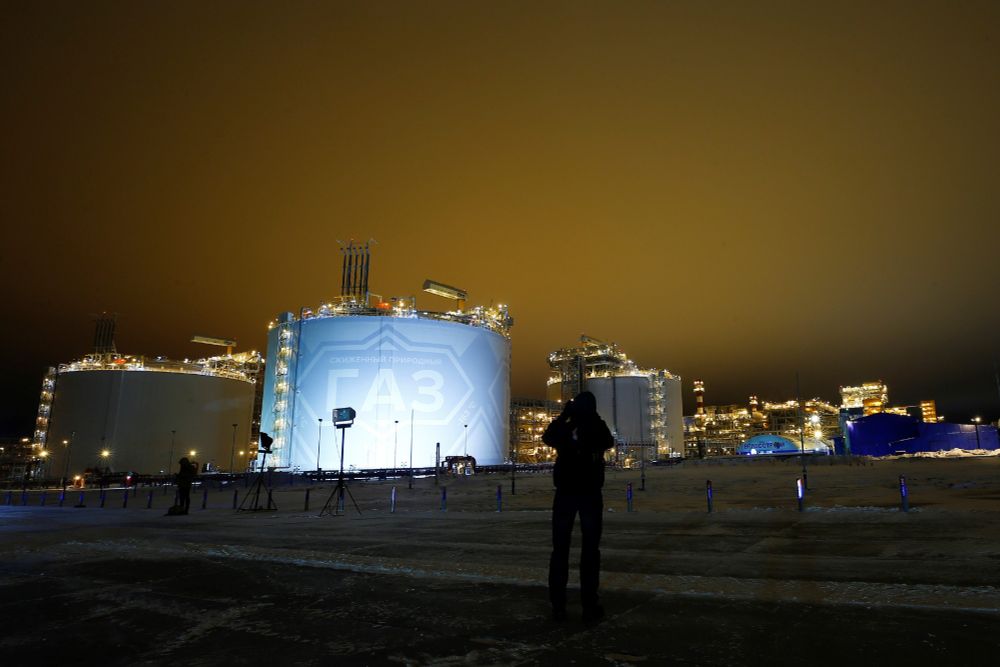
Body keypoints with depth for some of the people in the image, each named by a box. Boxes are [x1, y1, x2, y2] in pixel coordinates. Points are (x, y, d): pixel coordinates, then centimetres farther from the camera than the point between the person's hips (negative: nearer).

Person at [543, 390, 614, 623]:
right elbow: (609, 443, 18)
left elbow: (547, 437, 21)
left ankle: (558, 606, 6)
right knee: (590, 550, 4)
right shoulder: (598, 428, -3)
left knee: (560, 550, 7)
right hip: (590, 494, -1)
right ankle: (590, 606, 1)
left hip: (565, 493, 1)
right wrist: (595, 419, 23)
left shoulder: (563, 429, -1)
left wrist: (563, 415, 22)